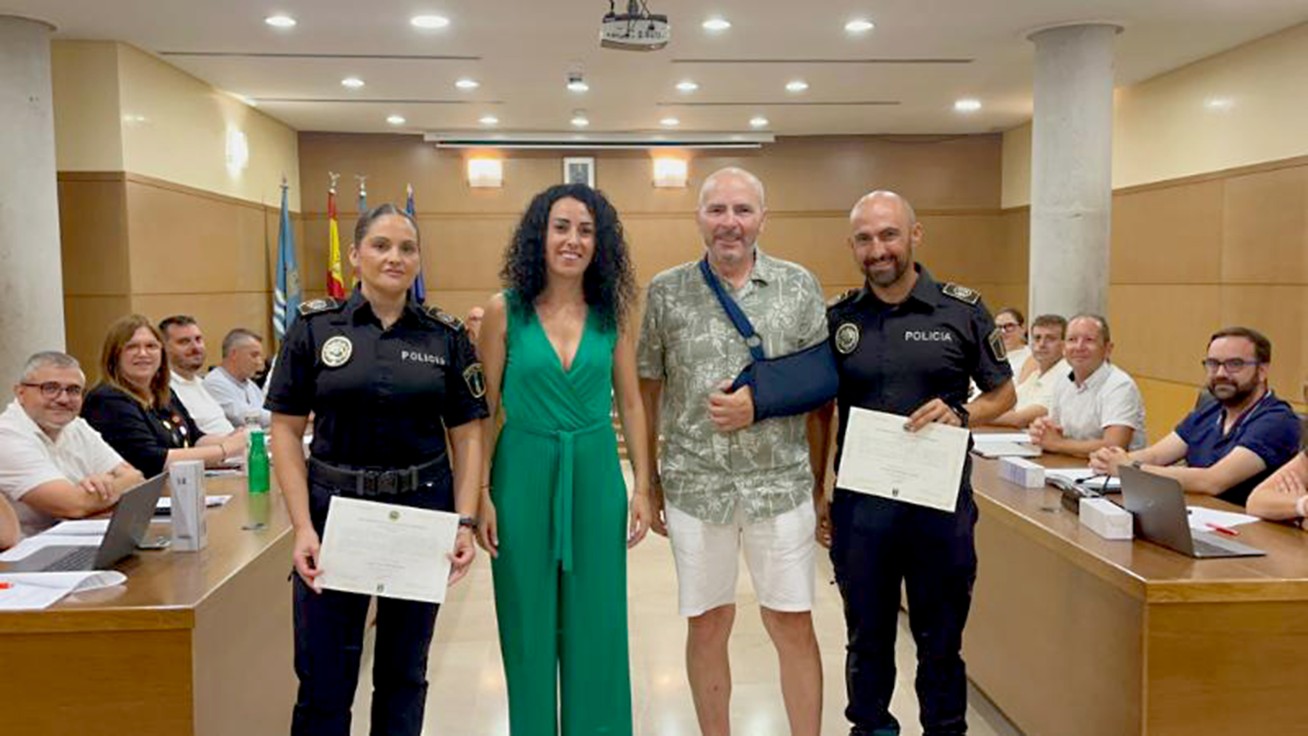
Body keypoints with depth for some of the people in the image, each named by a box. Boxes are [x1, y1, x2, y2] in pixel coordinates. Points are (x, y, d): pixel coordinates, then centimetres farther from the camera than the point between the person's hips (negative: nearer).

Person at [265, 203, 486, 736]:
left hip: (423, 512, 1)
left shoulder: (446, 335, 2)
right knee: (324, 679, 2)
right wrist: (303, 528, -10)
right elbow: (286, 431, -1)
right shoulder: (315, 326, -1)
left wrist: (465, 522, -7)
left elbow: (467, 435, 3)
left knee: (404, 670, 13)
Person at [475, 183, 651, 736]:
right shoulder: (505, 311, -5)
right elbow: (484, 408, -2)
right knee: (529, 627, 11)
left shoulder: (611, 314, 1)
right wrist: (481, 494, -5)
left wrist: (642, 487, 4)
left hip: (595, 476, 2)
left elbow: (630, 404, 6)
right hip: (524, 474, -1)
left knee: (596, 626, 10)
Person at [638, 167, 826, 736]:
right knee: (706, 624, 11)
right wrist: (647, 480, 5)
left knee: (794, 625, 7)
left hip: (781, 482, 0)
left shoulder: (799, 286, 3)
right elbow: (647, 392, 6)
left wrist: (761, 403, -8)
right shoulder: (666, 292, 3)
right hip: (694, 484, 0)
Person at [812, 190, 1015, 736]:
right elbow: (820, 412, 9)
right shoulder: (837, 318, 3)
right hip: (859, 505, 2)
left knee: (941, 640, 11)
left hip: (941, 502, -1)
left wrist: (960, 415, -15)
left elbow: (1003, 393, 6)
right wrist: (816, 493, 6)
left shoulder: (962, 310, -2)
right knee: (867, 639, 15)